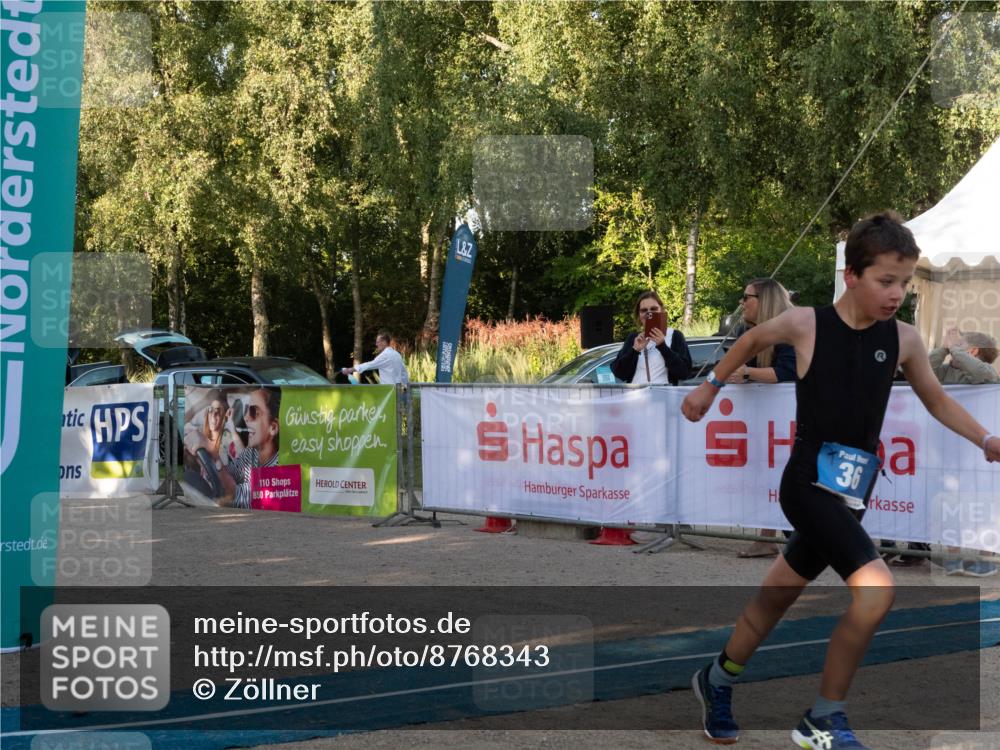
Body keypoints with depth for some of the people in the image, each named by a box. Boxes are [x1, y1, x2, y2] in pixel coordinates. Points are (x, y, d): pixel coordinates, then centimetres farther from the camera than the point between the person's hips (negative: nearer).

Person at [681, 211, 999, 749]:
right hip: (808, 484, -5)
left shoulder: (904, 340, -1)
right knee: (876, 588, -23)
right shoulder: (804, 325, -10)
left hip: (850, 495, 5)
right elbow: (752, 340, 12)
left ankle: (717, 680, 44)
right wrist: (710, 386, 22)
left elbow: (936, 400, 15)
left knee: (777, 596, 20)